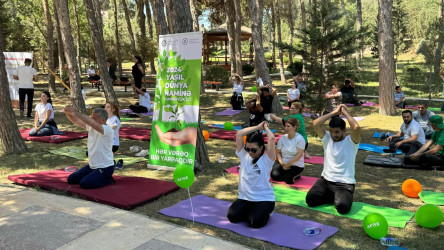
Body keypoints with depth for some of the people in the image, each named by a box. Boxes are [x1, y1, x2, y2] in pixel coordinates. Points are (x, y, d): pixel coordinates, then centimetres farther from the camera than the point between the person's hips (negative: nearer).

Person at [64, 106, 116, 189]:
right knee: (71, 179, 10)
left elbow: (91, 122, -37)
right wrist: (68, 113, -24)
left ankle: (108, 180, -1)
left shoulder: (108, 130, -22)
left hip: (105, 168, -9)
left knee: (84, 183, -23)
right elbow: (76, 121, -3)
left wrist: (75, 112, -38)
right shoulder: (91, 127, 3)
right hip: (92, 166, 9)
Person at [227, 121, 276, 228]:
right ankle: (250, 212, 14)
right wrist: (258, 127, 1)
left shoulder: (267, 159, -6)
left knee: (254, 222, -25)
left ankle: (265, 213, 11)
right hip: (244, 197, 4)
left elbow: (272, 138, -20)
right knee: (232, 216, -17)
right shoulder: (244, 155, 5)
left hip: (264, 199, -4)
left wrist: (265, 127, -2)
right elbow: (239, 134, -3)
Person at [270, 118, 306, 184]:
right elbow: (278, 152, 1)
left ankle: (295, 175, 9)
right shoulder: (283, 138, 1)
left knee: (287, 179, -25)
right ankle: (285, 173, 12)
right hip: (283, 163, 4)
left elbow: (299, 154, -17)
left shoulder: (300, 139, -11)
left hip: (296, 165, -3)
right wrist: (282, 163, -16)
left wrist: (288, 163, -24)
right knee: (275, 176, -20)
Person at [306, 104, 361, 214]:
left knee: (342, 206, -30)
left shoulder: (351, 141, -4)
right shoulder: (327, 138, 7)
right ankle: (335, 196, 9)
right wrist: (334, 112, -4)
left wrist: (345, 112, -11)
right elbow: (315, 124, -8)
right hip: (326, 180, 4)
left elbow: (356, 127, -25)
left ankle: (342, 197, 8)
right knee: (310, 199, -18)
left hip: (345, 183, -4)